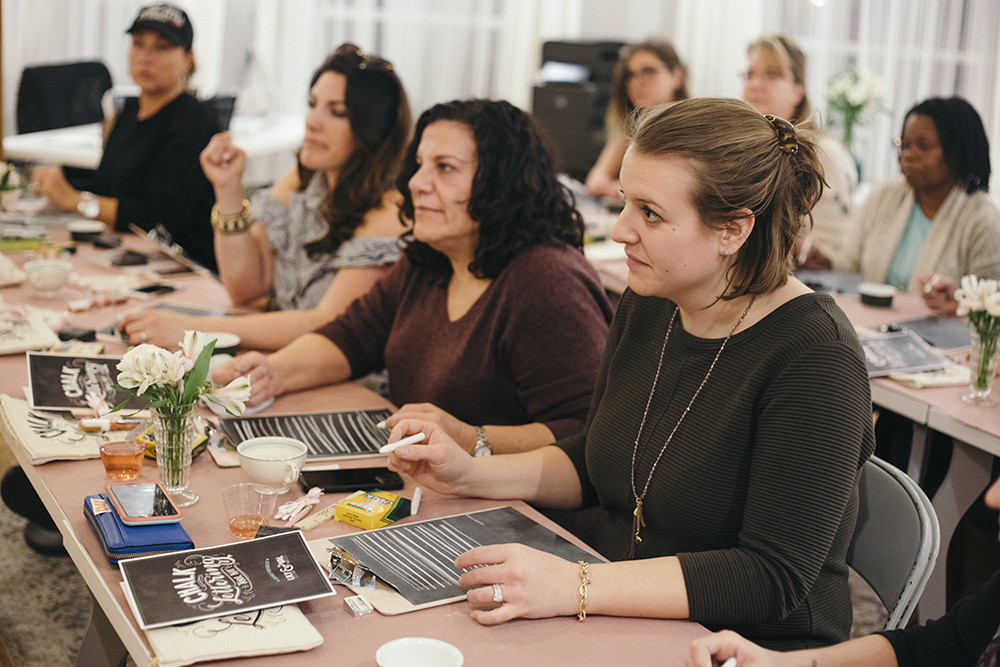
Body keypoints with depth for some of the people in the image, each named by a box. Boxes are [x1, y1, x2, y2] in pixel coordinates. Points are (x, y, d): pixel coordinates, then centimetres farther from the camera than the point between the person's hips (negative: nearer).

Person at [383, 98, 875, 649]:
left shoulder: (815, 358, -20)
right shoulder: (646, 307, 3)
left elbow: (773, 578, -24)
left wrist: (575, 587, -30)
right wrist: (470, 475, 1)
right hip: (618, 622, 7)